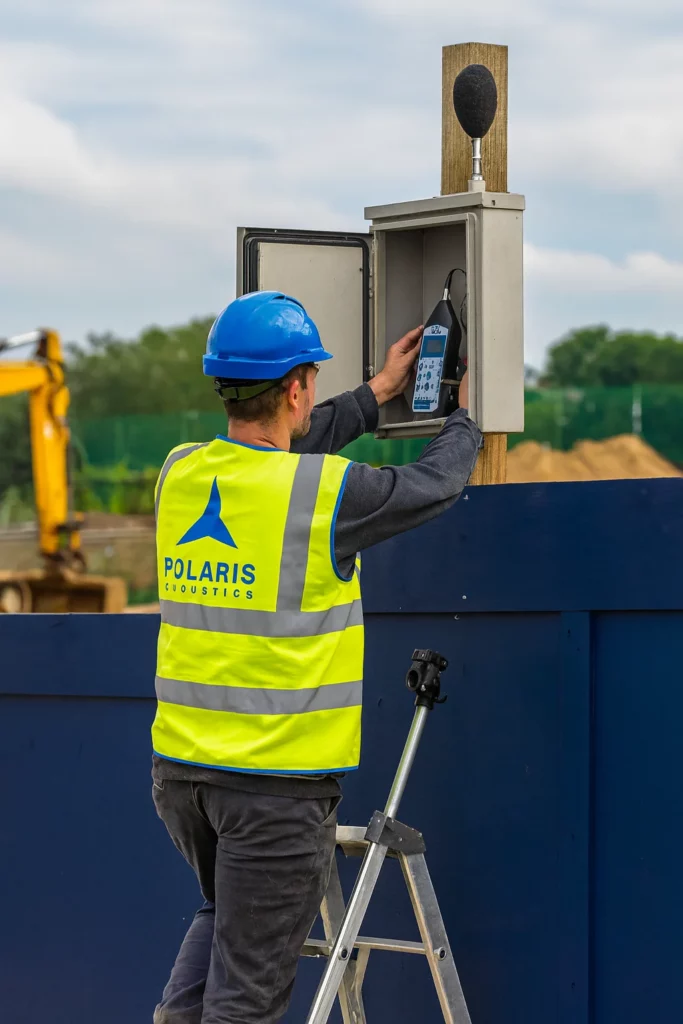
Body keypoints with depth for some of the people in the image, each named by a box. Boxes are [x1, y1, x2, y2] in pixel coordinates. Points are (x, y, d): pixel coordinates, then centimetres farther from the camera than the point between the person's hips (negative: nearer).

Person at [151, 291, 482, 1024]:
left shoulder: (180, 472, 2)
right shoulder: (326, 493, -15)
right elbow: (433, 485, 3)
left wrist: (378, 394, 32)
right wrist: (464, 420, 25)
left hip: (179, 763, 6)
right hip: (277, 778, -6)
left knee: (224, 911, 31)